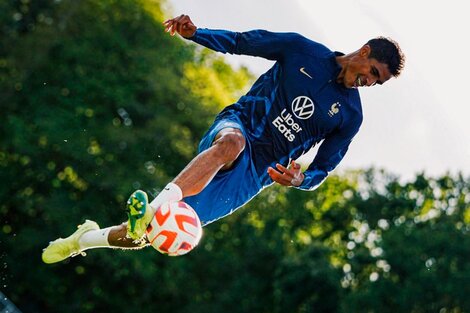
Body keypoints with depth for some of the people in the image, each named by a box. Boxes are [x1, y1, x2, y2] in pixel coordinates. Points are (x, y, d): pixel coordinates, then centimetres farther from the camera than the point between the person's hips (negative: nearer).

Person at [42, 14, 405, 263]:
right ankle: (150, 211, -58)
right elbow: (242, 42, 6)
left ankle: (82, 240, 18)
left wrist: (300, 179, -15)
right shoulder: (303, 50, 3)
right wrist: (195, 32, -10)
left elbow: (321, 170, 9)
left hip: (253, 175, 1)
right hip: (237, 125, -1)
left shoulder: (350, 116, 7)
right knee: (231, 143, -44)